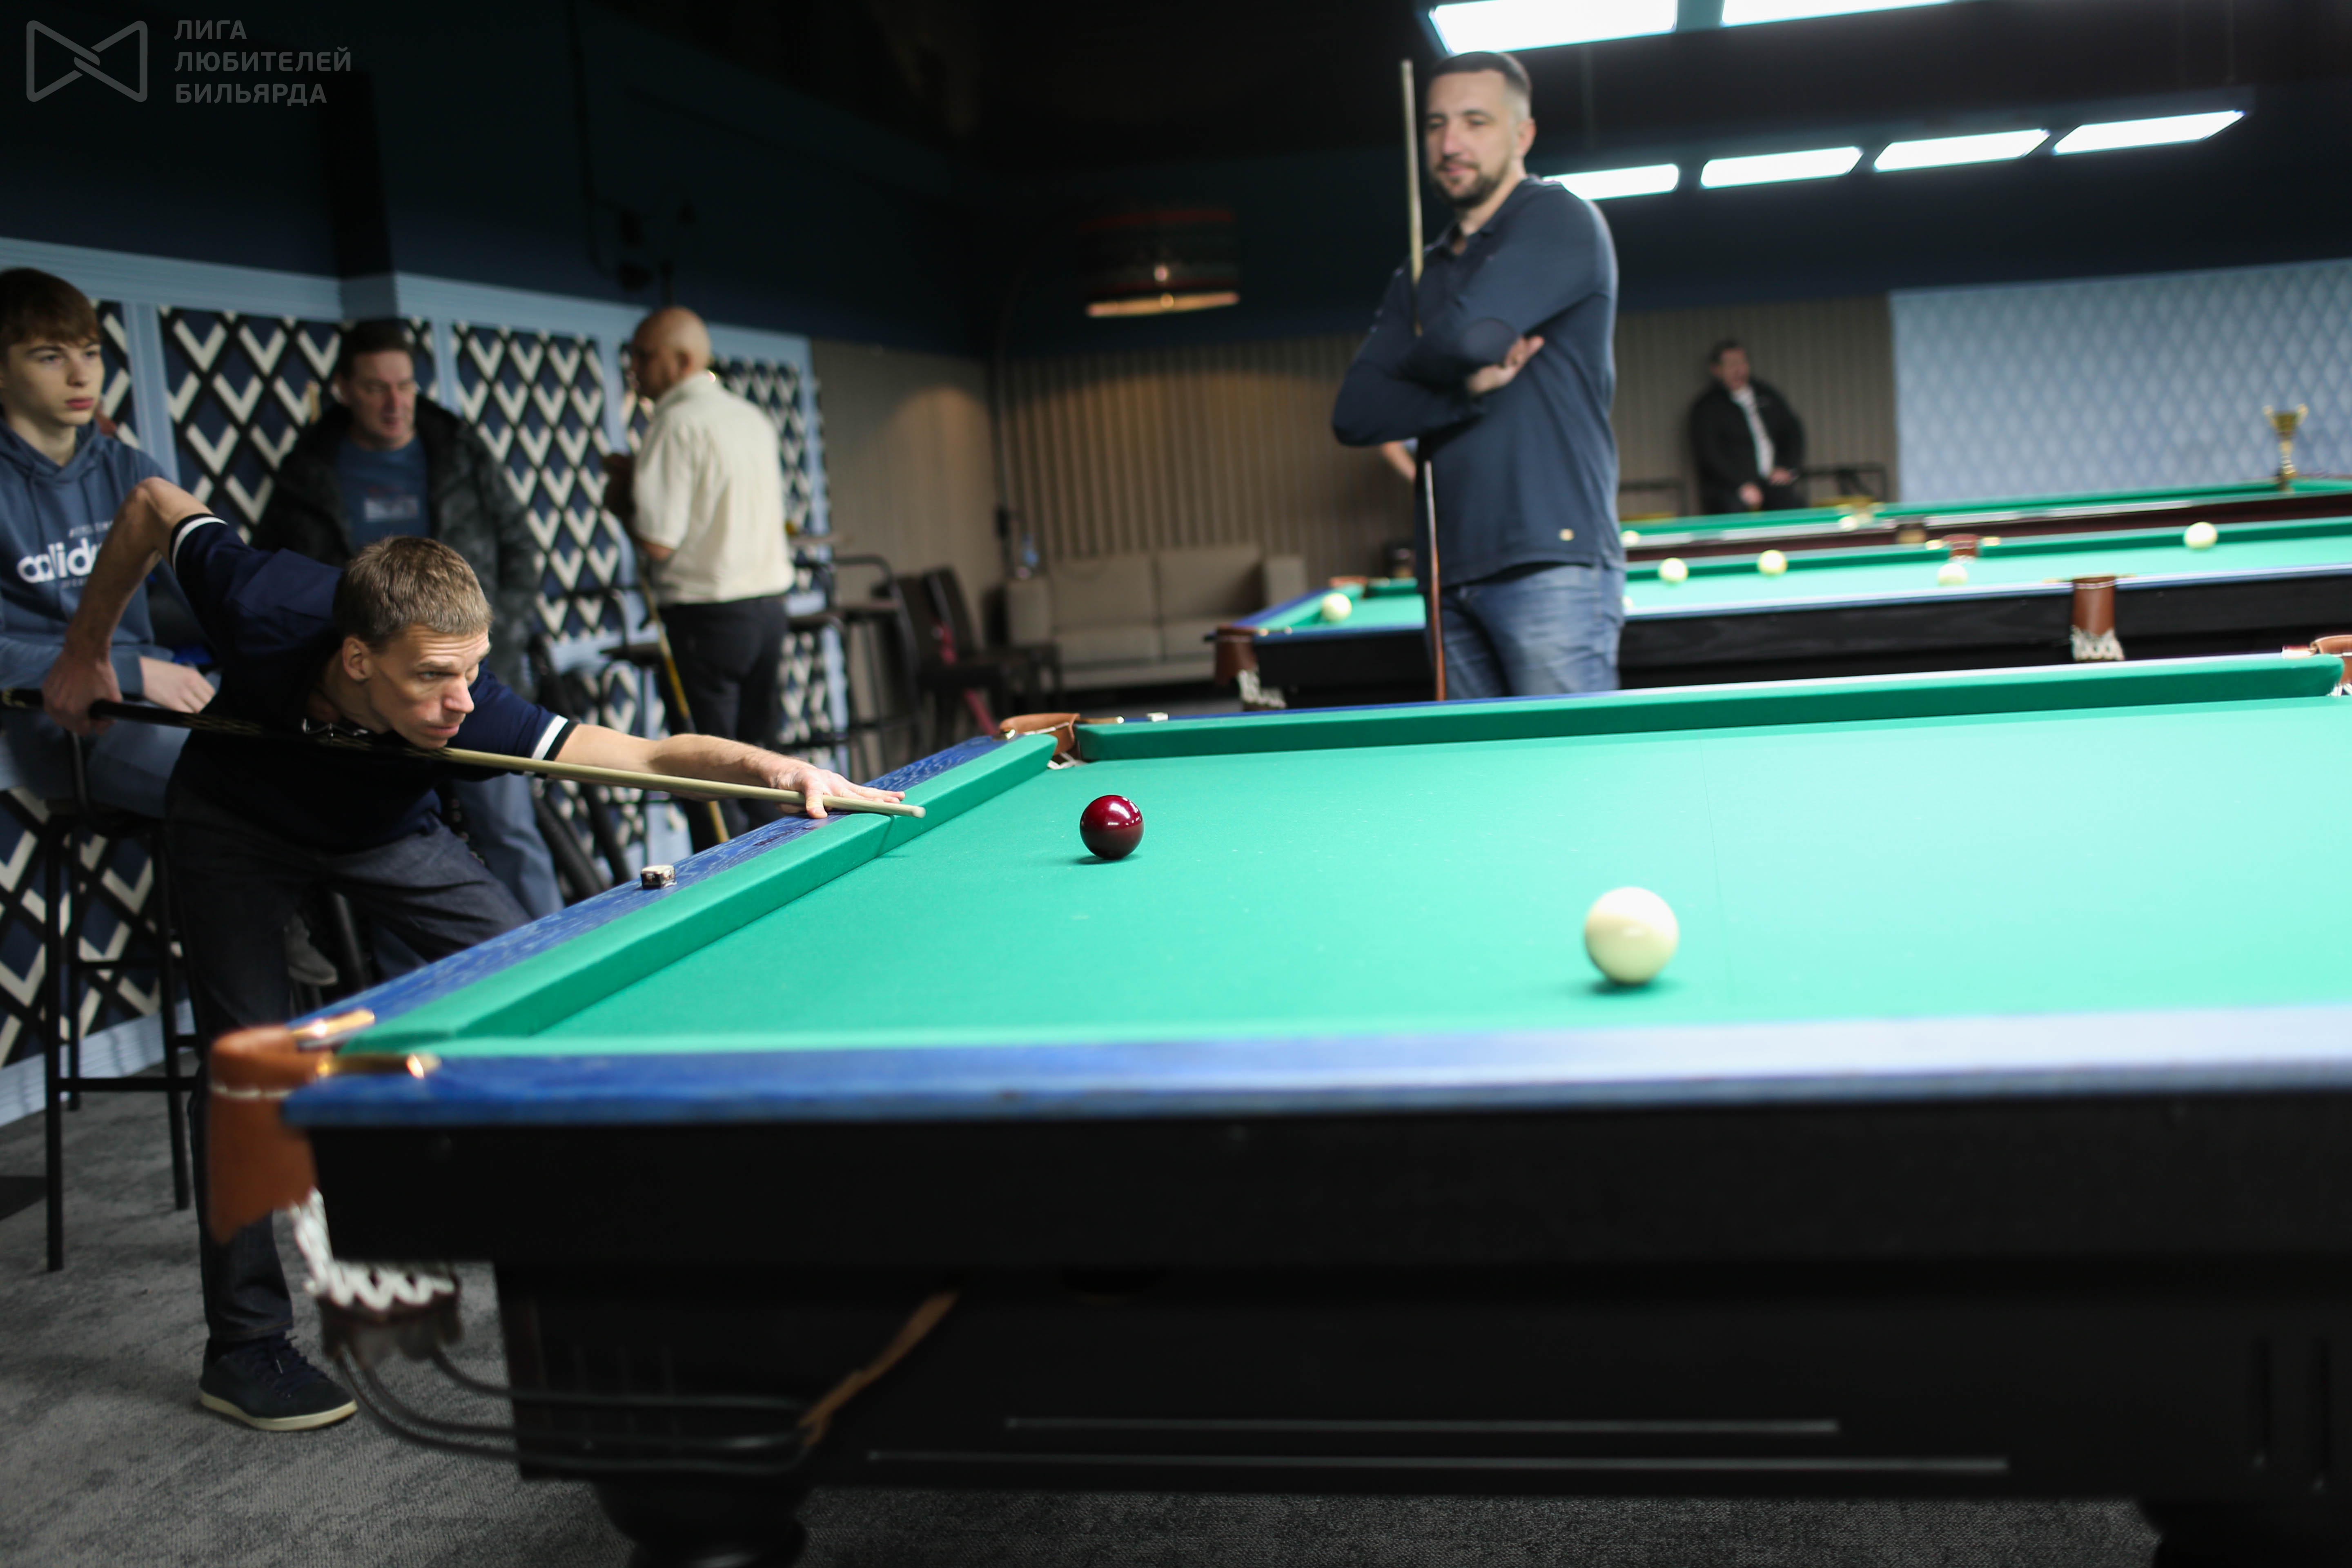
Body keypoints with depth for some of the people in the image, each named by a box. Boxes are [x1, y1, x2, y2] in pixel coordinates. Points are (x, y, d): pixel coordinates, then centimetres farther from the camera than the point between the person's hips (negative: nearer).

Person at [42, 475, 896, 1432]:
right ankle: (242, 1348, -1)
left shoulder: (469, 711, -39)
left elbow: (652, 754, -46)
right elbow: (155, 504, -18)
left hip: (384, 828, 2)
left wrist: (771, 765, -64)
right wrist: (85, 654, -9)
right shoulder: (261, 610, -39)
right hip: (233, 827, -1)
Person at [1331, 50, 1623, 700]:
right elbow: (1354, 415, 7)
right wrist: (1469, 388, -8)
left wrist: (1413, 364, 5)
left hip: (1552, 563, -7)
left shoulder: (1560, 221, -1)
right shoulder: (1421, 277, 20)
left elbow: (1470, 335, -18)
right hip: (1450, 575, 7)